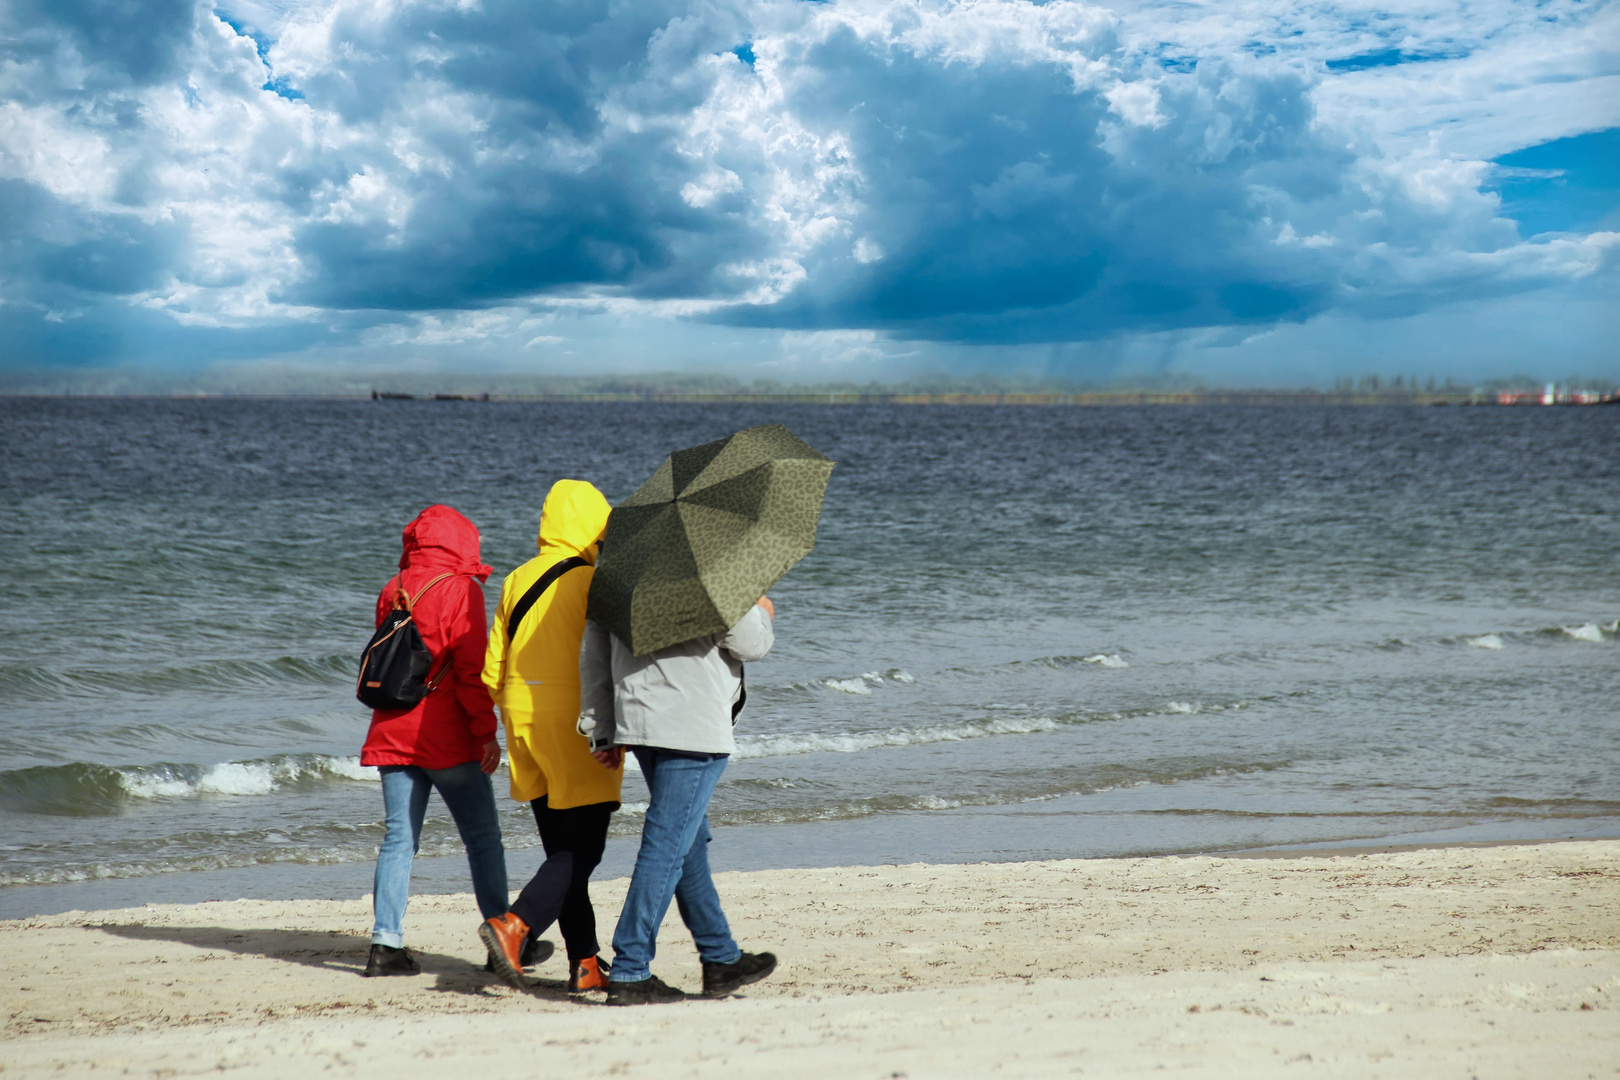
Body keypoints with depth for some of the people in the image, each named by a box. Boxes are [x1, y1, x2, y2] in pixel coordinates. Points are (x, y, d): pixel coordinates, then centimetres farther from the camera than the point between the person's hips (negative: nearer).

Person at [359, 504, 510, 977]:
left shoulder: (392, 590, 10)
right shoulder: (461, 589, -8)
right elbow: (471, 668, -13)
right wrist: (487, 732, -11)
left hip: (392, 734, 5)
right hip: (447, 738, -5)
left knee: (399, 838, 6)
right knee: (483, 838, 4)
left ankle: (386, 943, -1)